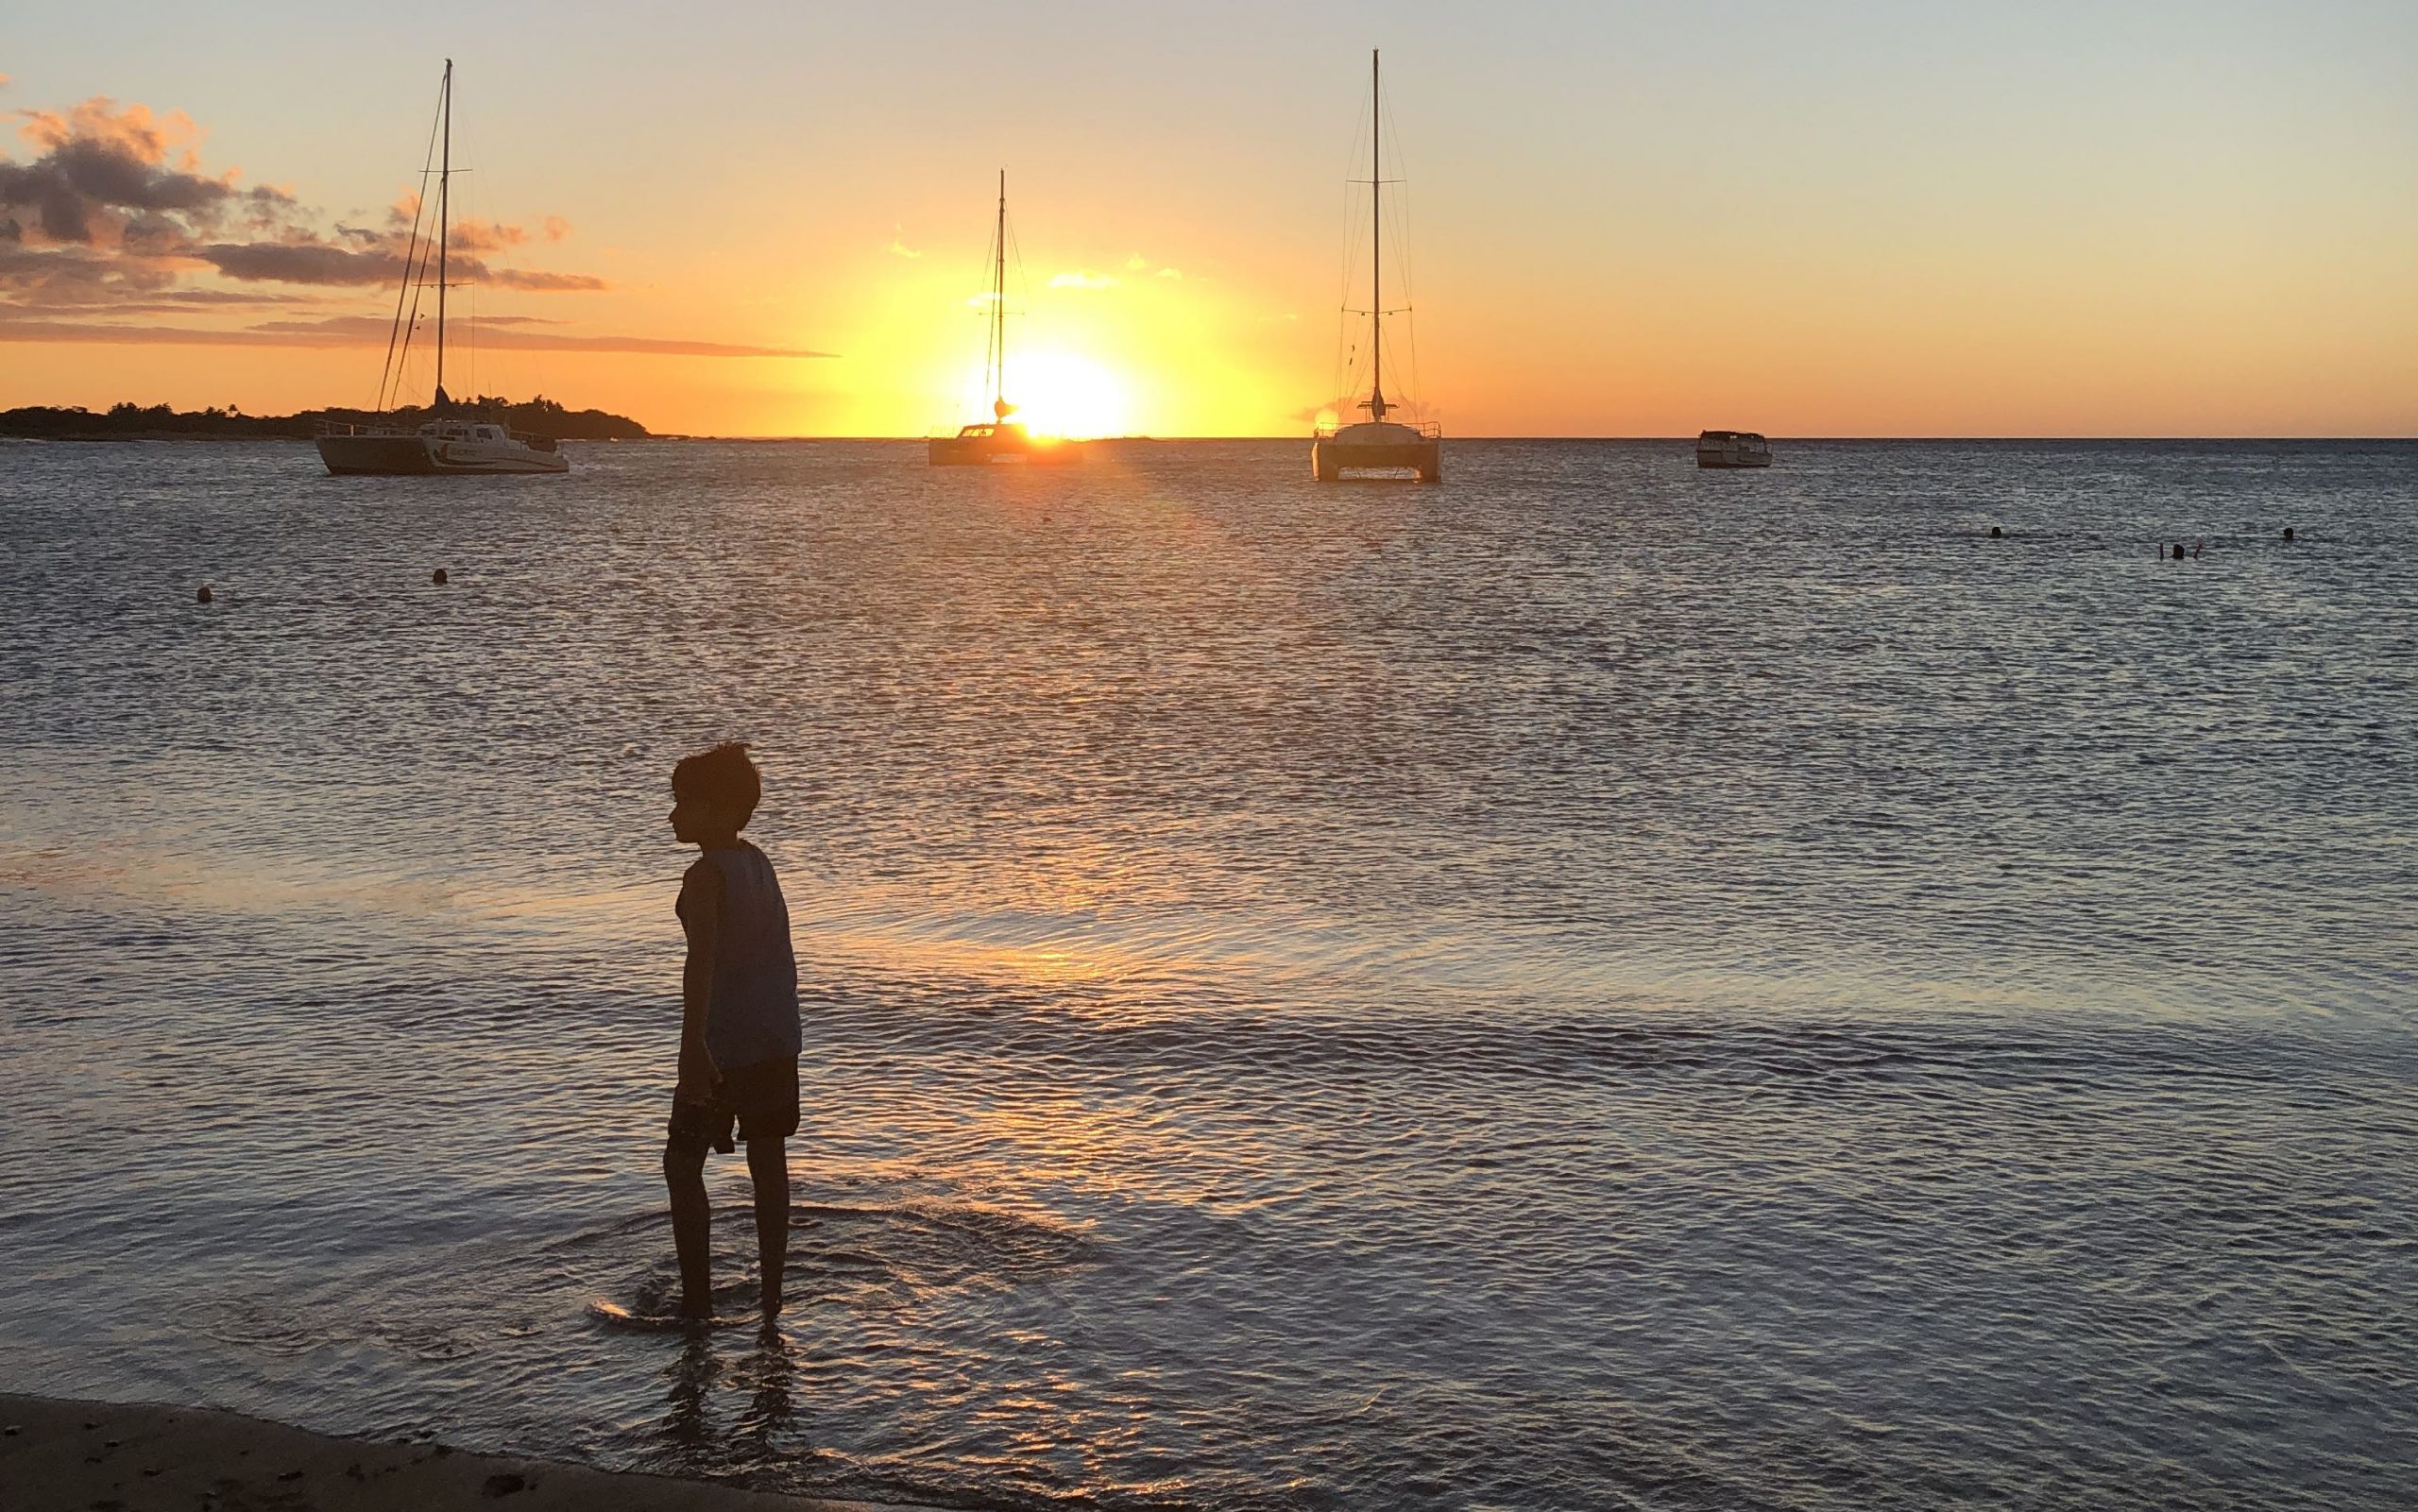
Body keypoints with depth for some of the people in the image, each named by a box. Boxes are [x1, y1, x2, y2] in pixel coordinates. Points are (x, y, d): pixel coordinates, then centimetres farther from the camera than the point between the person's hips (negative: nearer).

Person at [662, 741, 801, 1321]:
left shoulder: (706, 875, -16)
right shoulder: (759, 863, 9)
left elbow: (701, 961, -29)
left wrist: (692, 1047, -37)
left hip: (727, 1041, -8)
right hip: (778, 1036, 8)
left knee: (683, 1163, 3)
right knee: (768, 1159, 12)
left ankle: (697, 1299, 3)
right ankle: (771, 1294, 18)